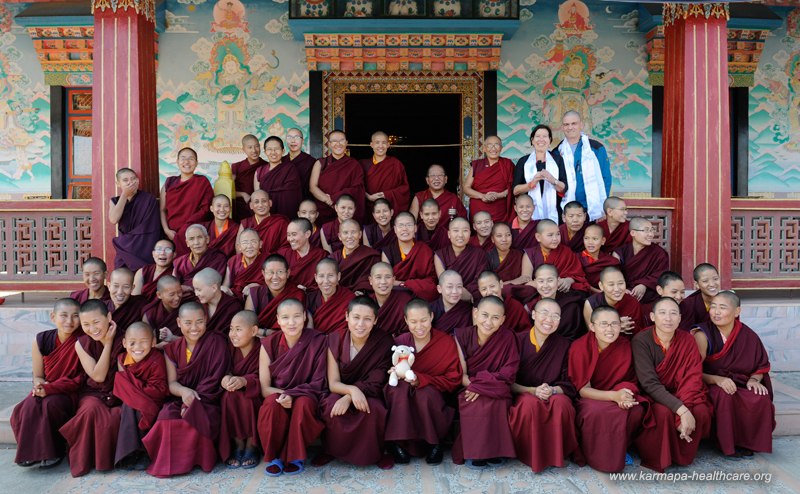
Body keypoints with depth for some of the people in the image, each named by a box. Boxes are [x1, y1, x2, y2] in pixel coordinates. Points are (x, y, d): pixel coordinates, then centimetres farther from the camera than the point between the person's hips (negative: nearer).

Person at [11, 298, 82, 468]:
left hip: (70, 392, -4)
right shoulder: (42, 340, -2)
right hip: (46, 389, 4)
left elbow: (82, 379, -14)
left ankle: (54, 451, -11)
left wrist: (50, 388, -22)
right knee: (29, 406, -26)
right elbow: (38, 376, 8)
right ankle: (32, 450, -5)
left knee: (51, 403, -32)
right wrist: (40, 384, -16)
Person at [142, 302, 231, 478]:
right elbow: (172, 382, 2)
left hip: (207, 400, -3)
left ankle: (199, 460, -5)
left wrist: (194, 401, -22)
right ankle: (170, 462, -3)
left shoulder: (216, 342, -5)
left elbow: (215, 379, -11)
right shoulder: (172, 348, 8)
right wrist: (184, 391, -22)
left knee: (195, 418, -34)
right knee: (167, 417, -28)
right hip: (180, 398, 4)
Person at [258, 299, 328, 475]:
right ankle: (274, 456, -10)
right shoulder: (269, 344, -7)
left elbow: (317, 383, -10)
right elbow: (264, 388, -5)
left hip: (306, 397, -1)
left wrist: (293, 394, -26)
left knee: (304, 403, -34)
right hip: (277, 394, 1)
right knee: (272, 403, -32)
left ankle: (296, 456, -11)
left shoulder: (318, 341, -11)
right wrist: (283, 394, -23)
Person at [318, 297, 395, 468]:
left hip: (370, 396, -1)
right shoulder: (335, 340, -10)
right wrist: (352, 390, -32)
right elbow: (333, 383, -10)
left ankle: (374, 453, -4)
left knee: (373, 409, -33)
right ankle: (333, 450, -2)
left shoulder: (384, 342, -14)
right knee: (331, 407, -31)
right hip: (341, 392, 1)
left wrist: (348, 398, -31)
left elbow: (375, 384, -14)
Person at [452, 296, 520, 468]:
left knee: (495, 404, -30)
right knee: (477, 405, -29)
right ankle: (472, 452, -11)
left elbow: (509, 373, -11)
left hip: (496, 392, 0)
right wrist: (472, 385, -23)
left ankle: (494, 450, -9)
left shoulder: (507, 338, -7)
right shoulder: (462, 335, -6)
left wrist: (479, 384, -20)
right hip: (467, 390, 0)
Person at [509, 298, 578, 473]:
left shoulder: (564, 345, 2)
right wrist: (533, 391, -21)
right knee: (530, 403, -36)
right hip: (522, 393, -1)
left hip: (554, 394, 2)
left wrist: (552, 390, -21)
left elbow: (568, 384, 1)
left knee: (562, 403, -33)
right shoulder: (518, 340, -5)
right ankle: (530, 456, -14)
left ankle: (557, 455, -12)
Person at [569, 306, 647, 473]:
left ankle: (619, 449, -2)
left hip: (617, 396, 3)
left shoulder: (626, 345, -8)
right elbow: (583, 390, -15)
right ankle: (598, 456, -7)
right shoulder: (579, 347, -16)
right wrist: (614, 395, -33)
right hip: (589, 400, -3)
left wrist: (625, 396, -26)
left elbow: (630, 382, 0)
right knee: (597, 412, -36)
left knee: (637, 410, -29)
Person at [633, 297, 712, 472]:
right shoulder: (641, 341, -17)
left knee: (701, 411, -24)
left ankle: (683, 456, 2)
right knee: (663, 412, -33)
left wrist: (683, 412, -28)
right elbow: (650, 384, -23)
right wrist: (681, 410, -33)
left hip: (679, 395, 4)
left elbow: (692, 378, -12)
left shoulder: (687, 340, -6)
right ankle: (656, 459, -9)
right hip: (651, 397, -4)